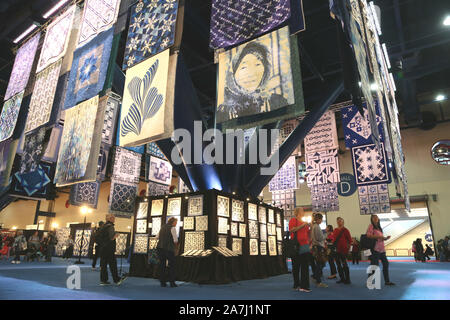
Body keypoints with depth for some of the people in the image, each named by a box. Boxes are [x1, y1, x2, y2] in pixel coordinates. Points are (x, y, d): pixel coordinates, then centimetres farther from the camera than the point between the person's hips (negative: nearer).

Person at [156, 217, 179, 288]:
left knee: (162, 265, 11)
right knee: (172, 265, 4)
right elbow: (175, 240, -13)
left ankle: (162, 282, 15)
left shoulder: (163, 227, 14)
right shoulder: (172, 228, -7)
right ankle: (172, 282, 5)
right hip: (169, 248, -6)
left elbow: (157, 237, 17)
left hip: (160, 247, 6)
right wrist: (175, 244, 6)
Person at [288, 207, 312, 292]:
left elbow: (308, 234, 23)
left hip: (305, 246, 6)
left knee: (305, 266, 3)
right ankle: (296, 285, 13)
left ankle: (304, 286, 9)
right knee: (296, 266, 3)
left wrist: (310, 227, 7)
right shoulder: (293, 220, -1)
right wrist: (302, 225, -16)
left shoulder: (304, 222, 20)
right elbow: (291, 230, -17)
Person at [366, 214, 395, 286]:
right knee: (374, 265, -7)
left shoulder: (378, 227, 21)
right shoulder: (371, 226, -4)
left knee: (386, 264, 11)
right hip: (375, 248, -9)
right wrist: (379, 236, -20)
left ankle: (387, 281, 22)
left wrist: (385, 238, 7)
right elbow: (368, 235, -18)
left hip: (381, 249, 9)